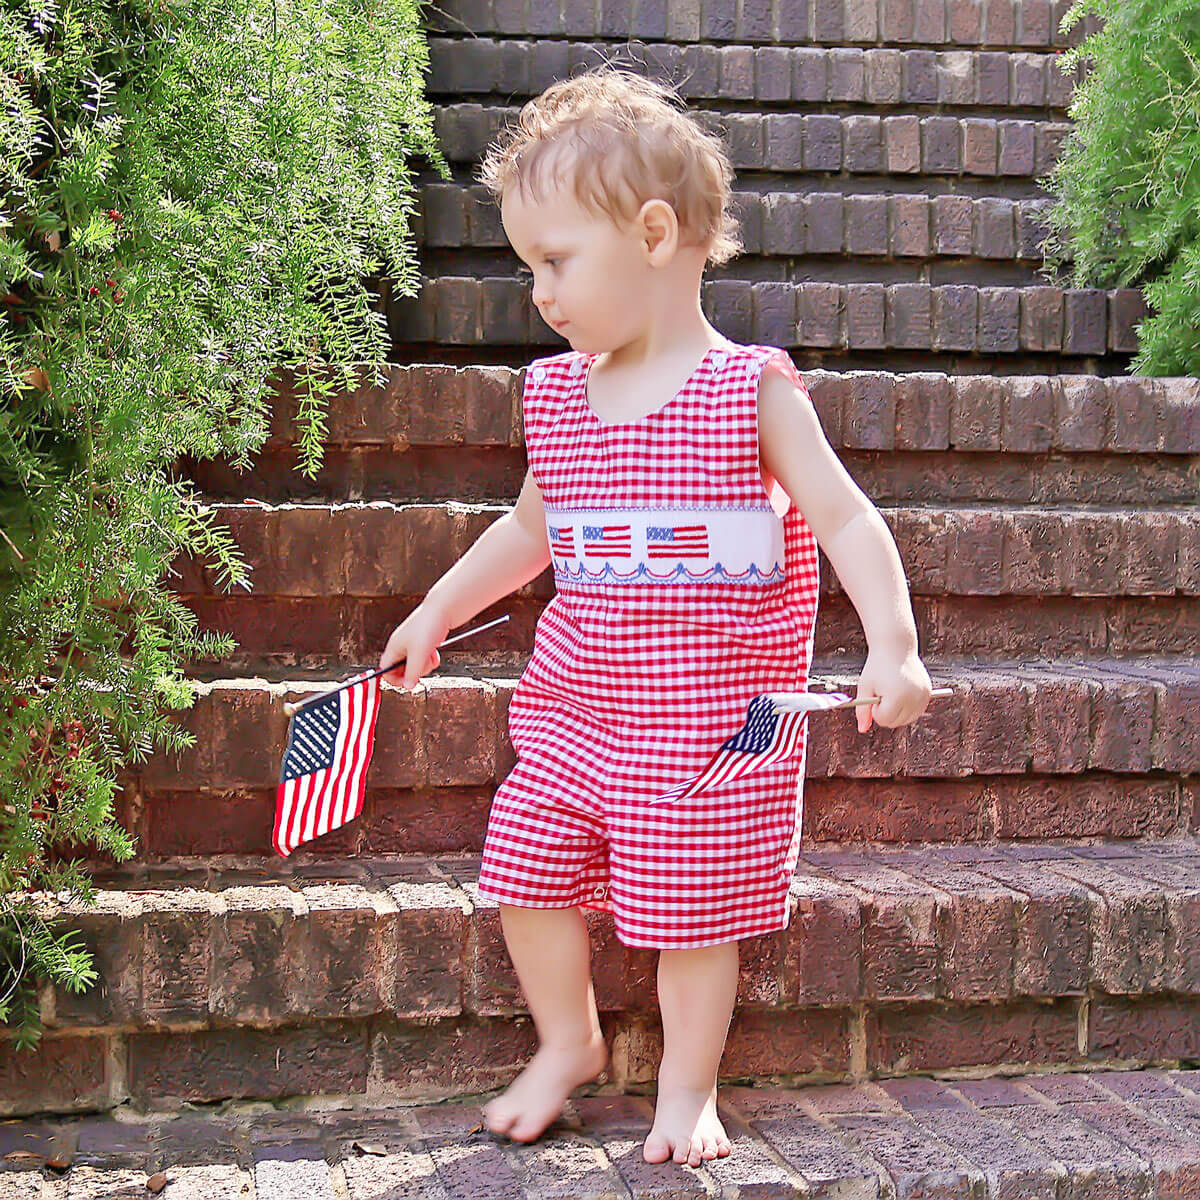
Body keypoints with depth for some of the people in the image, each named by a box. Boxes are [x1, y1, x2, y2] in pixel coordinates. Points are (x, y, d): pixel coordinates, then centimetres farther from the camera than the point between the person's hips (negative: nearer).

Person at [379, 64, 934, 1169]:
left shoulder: (753, 393, -10)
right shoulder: (557, 394, 6)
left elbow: (845, 517, -10)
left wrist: (892, 646, -22)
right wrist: (436, 613, 26)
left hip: (705, 713, -5)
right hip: (575, 697, 5)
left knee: (689, 906, 2)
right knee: (528, 871, 7)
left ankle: (689, 1086, 25)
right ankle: (568, 1044, 31)